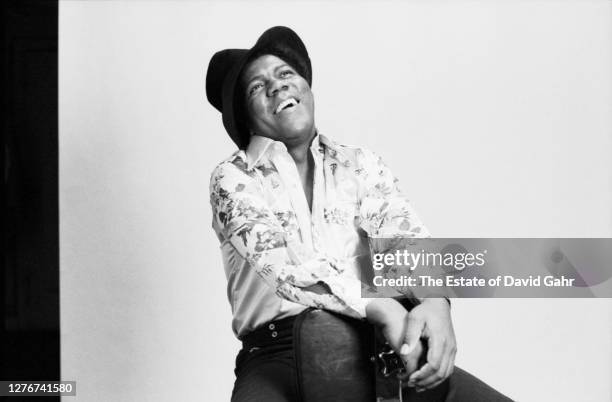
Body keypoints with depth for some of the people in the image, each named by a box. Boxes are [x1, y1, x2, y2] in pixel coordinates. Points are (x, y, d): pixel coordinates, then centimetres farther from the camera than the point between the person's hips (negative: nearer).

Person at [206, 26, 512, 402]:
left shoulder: (360, 164, 14)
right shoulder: (233, 179, 4)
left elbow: (407, 236, -3)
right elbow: (281, 265, -14)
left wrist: (435, 301, -26)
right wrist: (382, 309, -28)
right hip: (279, 354, -2)